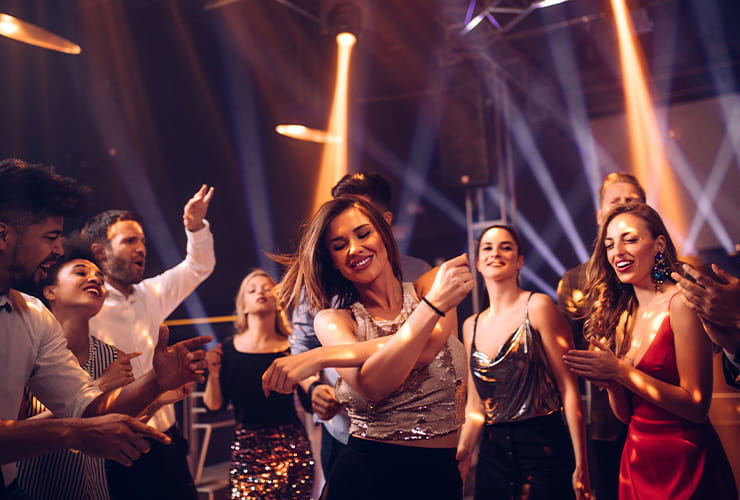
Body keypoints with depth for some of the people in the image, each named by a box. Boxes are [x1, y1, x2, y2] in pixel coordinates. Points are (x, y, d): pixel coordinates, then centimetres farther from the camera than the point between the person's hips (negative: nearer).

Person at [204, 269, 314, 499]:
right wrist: (213, 374, -11)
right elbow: (214, 405, 4)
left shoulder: (292, 347, -1)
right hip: (248, 449, 0)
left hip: (292, 445, 0)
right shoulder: (229, 349, 1)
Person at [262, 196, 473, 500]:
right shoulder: (333, 320, -2)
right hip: (366, 476, -1)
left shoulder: (431, 286, -1)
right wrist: (435, 304, -31)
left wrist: (321, 357, -25)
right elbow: (372, 386, -21)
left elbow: (428, 348, -22)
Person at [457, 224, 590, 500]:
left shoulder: (537, 307, -7)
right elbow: (475, 407, 12)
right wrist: (458, 461, 7)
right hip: (493, 454, 5)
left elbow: (569, 389, -10)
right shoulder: (471, 326, 8)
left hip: (543, 449, -5)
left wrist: (580, 465, -13)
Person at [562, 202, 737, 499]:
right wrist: (608, 381, -13)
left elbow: (697, 406, -18)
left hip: (684, 463, -6)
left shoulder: (679, 302, -14)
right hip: (636, 459, 6)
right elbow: (626, 413, 6)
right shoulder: (622, 315, 3)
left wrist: (620, 372, -21)